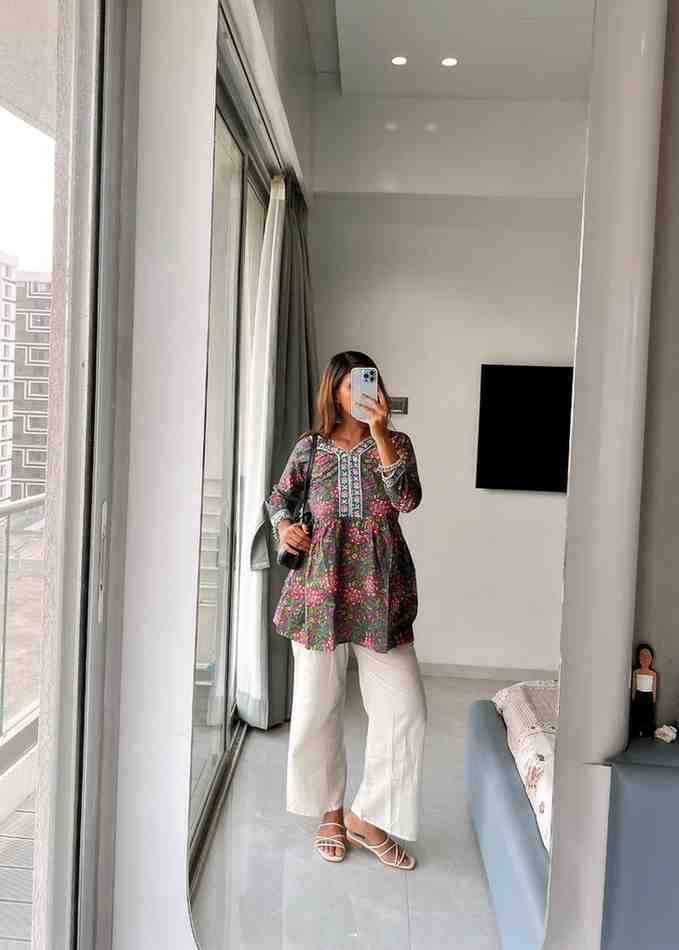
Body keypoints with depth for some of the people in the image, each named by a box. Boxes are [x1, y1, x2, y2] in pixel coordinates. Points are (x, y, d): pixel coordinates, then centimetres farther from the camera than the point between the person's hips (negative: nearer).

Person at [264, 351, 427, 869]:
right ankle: (331, 814, 29)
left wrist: (380, 433, -19)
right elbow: (279, 495, 19)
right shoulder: (310, 447, 4)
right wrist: (282, 524, -2)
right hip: (319, 587, 0)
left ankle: (366, 816, 16)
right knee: (318, 707, 7)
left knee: (405, 707, -3)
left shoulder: (395, 442, 3)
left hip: (380, 591, 0)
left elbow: (407, 500, -14)